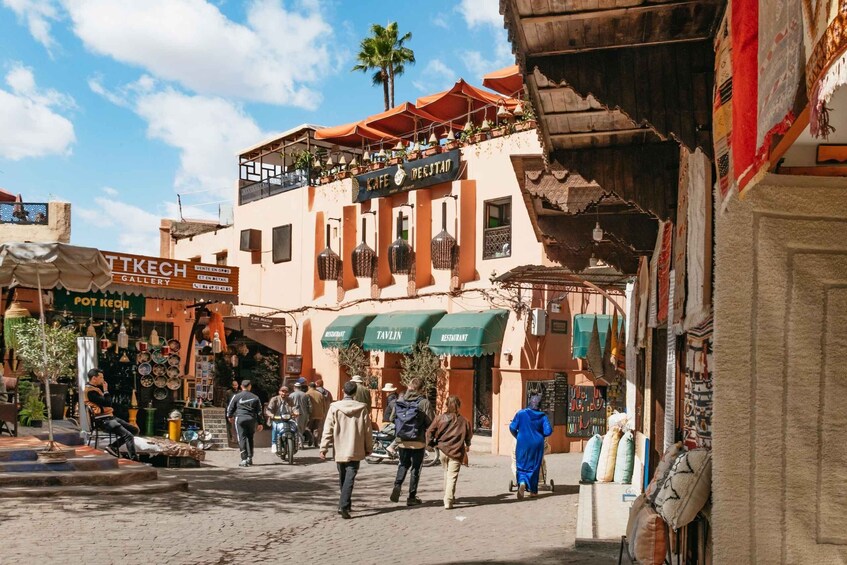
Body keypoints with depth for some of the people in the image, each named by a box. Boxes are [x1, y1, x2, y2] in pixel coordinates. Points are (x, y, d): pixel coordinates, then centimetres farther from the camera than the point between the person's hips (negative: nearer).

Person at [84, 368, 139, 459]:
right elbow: (107, 403, -21)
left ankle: (113, 447, 4)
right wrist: (105, 390, -10)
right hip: (103, 421, -10)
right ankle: (134, 459, -24)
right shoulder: (90, 391, -17)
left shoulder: (95, 388, 15)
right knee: (129, 436, -22)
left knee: (134, 430, 6)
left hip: (109, 417, 10)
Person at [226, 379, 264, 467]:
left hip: (240, 419, -3)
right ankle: (250, 458, 15)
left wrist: (230, 416, 27)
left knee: (242, 438, -3)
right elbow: (259, 411, 10)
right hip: (252, 419, 3)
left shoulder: (236, 396, 1)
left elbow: (230, 408, 7)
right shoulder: (255, 397, 9)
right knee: (250, 438, 15)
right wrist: (259, 423, 15)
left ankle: (244, 459, -9)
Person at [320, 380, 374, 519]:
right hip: (355, 450, -1)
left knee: (342, 478, 18)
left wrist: (323, 448, -3)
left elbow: (328, 430, -6)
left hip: (339, 450, 1)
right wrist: (368, 448, 12)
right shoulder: (362, 408, -3)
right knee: (349, 479, -4)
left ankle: (345, 504, 29)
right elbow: (367, 431, 2)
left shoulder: (334, 407, -5)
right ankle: (344, 505, -19)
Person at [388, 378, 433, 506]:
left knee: (403, 464, 23)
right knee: (415, 468, 10)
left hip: (402, 441, 3)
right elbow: (430, 423, -13)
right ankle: (412, 497, 14)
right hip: (418, 441, -3)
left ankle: (397, 485, -1)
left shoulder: (399, 401, -3)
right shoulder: (424, 403, -14)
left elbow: (392, 418, 5)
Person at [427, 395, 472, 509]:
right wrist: (467, 445, 26)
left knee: (446, 473, 22)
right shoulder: (463, 420, -1)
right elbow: (468, 435, 7)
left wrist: (431, 443, 10)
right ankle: (448, 501, -12)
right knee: (452, 476, -3)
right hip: (456, 452, -2)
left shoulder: (440, 418, -1)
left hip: (443, 450, 2)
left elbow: (430, 432, -4)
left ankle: (448, 497, 33)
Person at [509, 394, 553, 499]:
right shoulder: (542, 416, -4)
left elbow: (512, 428, -7)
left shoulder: (521, 413, -6)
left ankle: (522, 483, -23)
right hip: (536, 444, 1)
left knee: (521, 466, 5)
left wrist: (517, 436, 12)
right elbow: (548, 431, -9)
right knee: (534, 466, 16)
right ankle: (533, 490, 24)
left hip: (522, 443, -1)